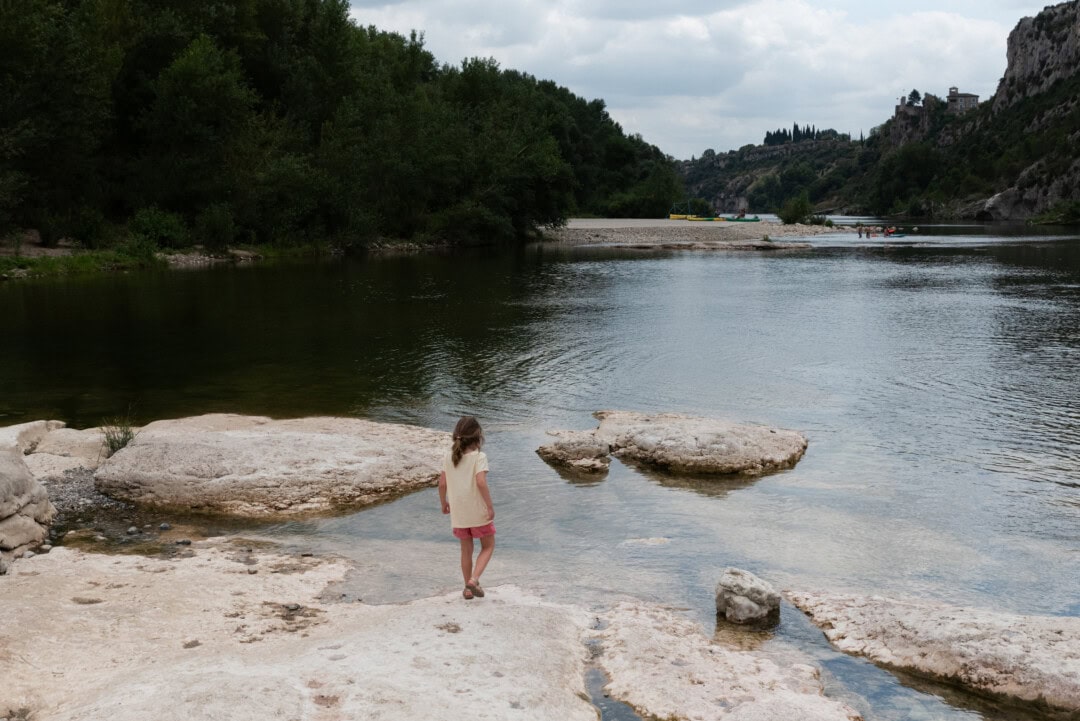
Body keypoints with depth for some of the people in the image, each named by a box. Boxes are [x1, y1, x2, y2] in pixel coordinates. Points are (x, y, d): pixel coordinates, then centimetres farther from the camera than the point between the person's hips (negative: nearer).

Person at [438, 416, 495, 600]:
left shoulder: (449, 457, 1)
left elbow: (442, 483, 3)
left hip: (458, 513, 4)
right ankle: (474, 579, -4)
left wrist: (443, 502, 18)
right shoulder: (479, 456, -14)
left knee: (466, 550, 18)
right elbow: (481, 482, -24)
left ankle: (468, 588, 24)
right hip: (478, 512, -4)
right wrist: (490, 506, -17)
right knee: (488, 546, 14)